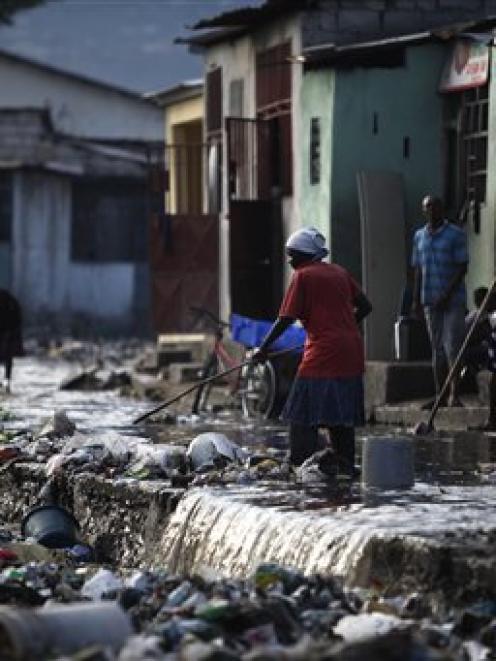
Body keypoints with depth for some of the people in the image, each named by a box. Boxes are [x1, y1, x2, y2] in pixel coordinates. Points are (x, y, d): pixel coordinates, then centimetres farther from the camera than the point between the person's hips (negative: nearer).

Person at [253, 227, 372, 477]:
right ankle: (346, 466, 15)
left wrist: (263, 349, 0)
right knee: (341, 416, 14)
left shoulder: (303, 276, -4)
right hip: (351, 351, 7)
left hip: (323, 353, -7)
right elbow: (364, 306, 15)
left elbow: (286, 318, -7)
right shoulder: (339, 272, 15)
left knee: (302, 418, -3)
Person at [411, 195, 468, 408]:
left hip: (453, 300, -5)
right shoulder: (419, 236, 13)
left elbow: (462, 267, -8)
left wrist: (447, 294, -16)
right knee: (437, 348, 6)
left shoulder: (456, 234, -3)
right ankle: (440, 395, 7)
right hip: (430, 300, 5)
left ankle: (454, 394, -10)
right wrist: (416, 300, 9)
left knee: (452, 346, -10)